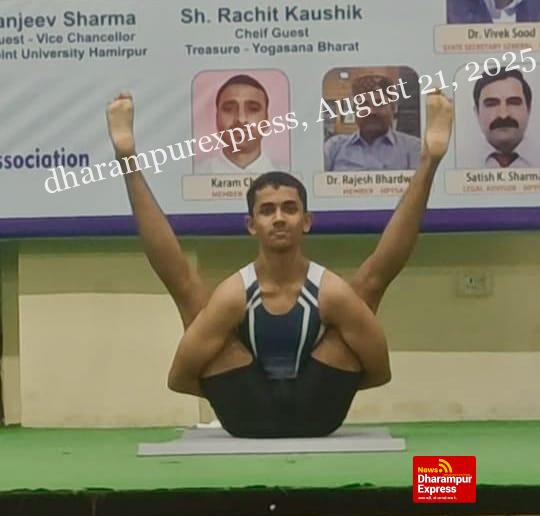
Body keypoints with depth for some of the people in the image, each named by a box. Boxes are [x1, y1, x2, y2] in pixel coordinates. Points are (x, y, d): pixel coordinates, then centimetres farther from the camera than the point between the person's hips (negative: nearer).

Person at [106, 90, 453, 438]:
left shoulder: (332, 292, -8)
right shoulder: (233, 295, -9)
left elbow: (380, 370, -3)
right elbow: (179, 377, -9)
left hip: (315, 414, 1)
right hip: (248, 418, 0)